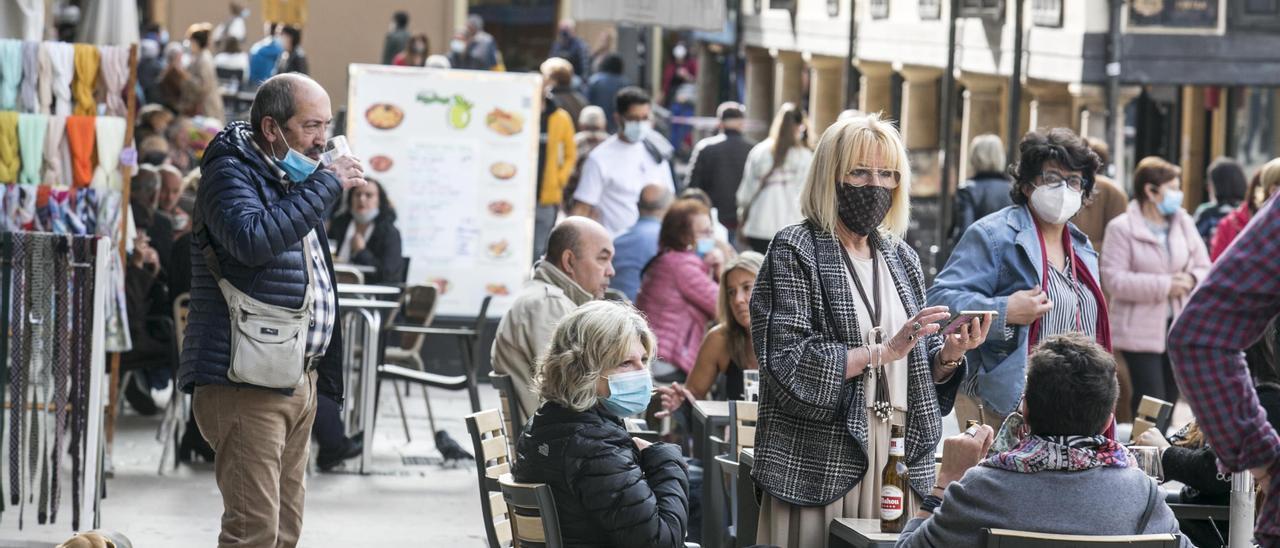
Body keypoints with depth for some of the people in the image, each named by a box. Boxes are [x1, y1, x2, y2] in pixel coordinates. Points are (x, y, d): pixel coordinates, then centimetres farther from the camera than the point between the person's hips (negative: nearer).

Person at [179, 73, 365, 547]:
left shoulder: (287, 178, 20)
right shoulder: (231, 172, -8)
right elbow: (253, 239, -28)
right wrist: (325, 185, -19)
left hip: (298, 379, 10)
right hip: (246, 379, -10)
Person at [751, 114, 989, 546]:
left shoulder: (902, 259, 16)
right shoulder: (795, 251, -2)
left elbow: (920, 371, 17)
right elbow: (787, 362, -13)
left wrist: (948, 355, -4)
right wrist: (882, 351, -18)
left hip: (902, 460, 5)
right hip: (822, 462, -5)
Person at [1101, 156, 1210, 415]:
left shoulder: (1184, 223, 8)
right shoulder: (1121, 228, -7)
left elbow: (1205, 269, 14)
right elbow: (1114, 280, -15)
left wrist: (1191, 279, -11)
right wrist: (1164, 285, -20)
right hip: (1141, 332, -5)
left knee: (1170, 400, 10)